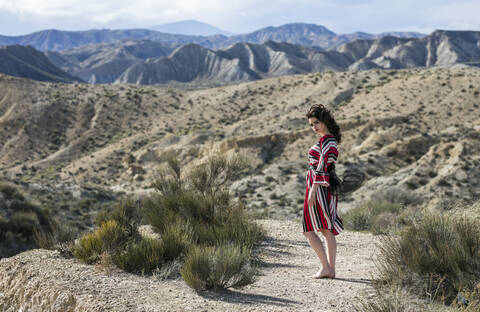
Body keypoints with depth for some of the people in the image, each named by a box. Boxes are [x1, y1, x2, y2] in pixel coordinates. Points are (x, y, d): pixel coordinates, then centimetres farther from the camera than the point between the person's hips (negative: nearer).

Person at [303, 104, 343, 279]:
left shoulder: (326, 140, -14)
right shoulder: (330, 139, 16)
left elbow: (322, 165, -20)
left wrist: (313, 190, -23)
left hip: (319, 186, -10)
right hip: (329, 187, 10)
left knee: (309, 230, -5)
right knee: (328, 230, 9)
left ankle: (326, 267, -8)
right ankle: (331, 269, 10)